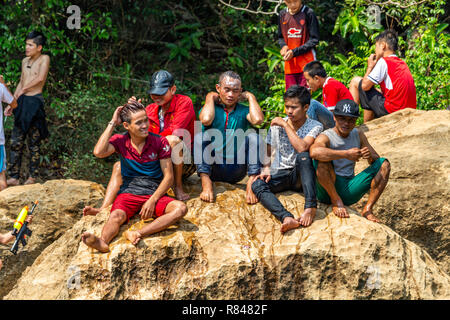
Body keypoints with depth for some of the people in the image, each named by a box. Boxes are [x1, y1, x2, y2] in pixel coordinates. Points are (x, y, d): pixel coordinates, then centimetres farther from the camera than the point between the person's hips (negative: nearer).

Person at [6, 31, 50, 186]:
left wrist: (24, 89, -7)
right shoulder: (25, 61, 16)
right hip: (22, 103, 7)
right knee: (16, 142, 3)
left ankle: (32, 176, 10)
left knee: (34, 143, 1)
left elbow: (41, 78, -19)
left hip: (35, 102, -7)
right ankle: (13, 177, 5)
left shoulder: (44, 59, -5)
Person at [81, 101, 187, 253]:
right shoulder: (120, 141, 4)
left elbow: (168, 176, 0)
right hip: (128, 193, 0)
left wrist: (152, 201, -15)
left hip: (154, 194, 0)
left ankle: (138, 234, -48)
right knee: (116, 216, -33)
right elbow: (99, 152, -17)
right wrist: (113, 123, -8)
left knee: (180, 208, -30)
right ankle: (103, 242, -65)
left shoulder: (160, 142, 0)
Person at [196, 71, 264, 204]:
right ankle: (206, 184, -32)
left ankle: (252, 184, -28)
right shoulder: (212, 109, 4)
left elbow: (258, 119, -20)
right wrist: (210, 98, -5)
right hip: (212, 168, 0)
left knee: (253, 136, -19)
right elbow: (206, 119, -23)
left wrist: (250, 96, -5)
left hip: (236, 171, 0)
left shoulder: (243, 111, 5)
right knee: (200, 136, -22)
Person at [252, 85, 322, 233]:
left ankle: (310, 207, -42)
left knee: (303, 156, -35)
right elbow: (267, 152, 13)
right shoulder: (276, 125, 3)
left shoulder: (315, 127, -7)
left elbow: (302, 148, -26)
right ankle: (287, 218, -55)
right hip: (281, 174, 3)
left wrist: (286, 125, -19)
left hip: (302, 176, -3)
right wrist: (266, 169, -8)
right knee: (257, 185, -29)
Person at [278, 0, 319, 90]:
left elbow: (314, 40, -7)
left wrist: (294, 52, -14)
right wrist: (284, 46, -5)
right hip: (290, 66, 5)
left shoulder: (308, 14, -7)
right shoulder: (282, 14, 8)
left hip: (306, 64, -5)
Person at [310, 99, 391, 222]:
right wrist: (346, 154, -34)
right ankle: (336, 201, -16)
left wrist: (370, 156, -15)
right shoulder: (326, 137, -9)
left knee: (384, 164, -5)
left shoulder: (358, 135, 11)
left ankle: (368, 208, -12)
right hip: (327, 189, -5)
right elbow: (314, 151, -34)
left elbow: (377, 160, 11)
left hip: (349, 191, 5)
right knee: (322, 158, -31)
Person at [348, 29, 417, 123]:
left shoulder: (383, 61, -6)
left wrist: (370, 67, 8)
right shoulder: (402, 63, 17)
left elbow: (365, 86, -8)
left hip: (391, 111, -8)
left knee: (355, 81, 5)